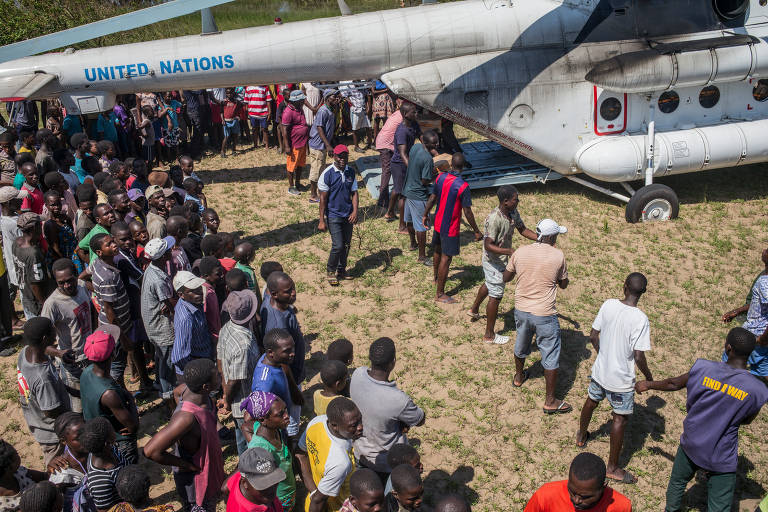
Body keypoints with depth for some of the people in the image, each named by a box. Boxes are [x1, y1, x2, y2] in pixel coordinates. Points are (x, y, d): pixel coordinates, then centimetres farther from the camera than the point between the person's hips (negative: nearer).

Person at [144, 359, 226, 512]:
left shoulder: (190, 389, -17)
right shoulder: (187, 417, -41)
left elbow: (177, 392, 10)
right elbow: (151, 451, -40)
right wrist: (187, 465, -26)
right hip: (194, 480, -8)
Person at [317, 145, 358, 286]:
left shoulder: (351, 173, 3)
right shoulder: (327, 174, -12)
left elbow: (354, 193, 7)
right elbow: (323, 198, -9)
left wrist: (355, 211, -9)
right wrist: (322, 220, -10)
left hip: (348, 215, 5)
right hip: (333, 215, -5)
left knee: (346, 244, 11)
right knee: (338, 245, -9)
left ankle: (341, 270, 30)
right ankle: (331, 270, 13)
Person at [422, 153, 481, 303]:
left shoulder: (441, 177, -6)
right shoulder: (462, 186, -24)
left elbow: (432, 198, 6)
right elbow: (467, 212, -19)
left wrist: (425, 215, 20)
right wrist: (477, 231, -9)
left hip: (438, 223, 7)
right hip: (451, 228, -7)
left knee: (437, 251, 26)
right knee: (446, 258, 1)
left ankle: (436, 277, 51)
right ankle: (440, 294, 8)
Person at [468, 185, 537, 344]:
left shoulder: (513, 213, -8)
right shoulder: (494, 219, -33)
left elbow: (523, 230, 5)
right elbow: (488, 246, -31)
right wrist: (509, 251, -40)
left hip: (502, 259, 10)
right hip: (494, 262, -10)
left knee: (489, 284, 31)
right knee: (495, 296, 2)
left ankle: (474, 310, 58)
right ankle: (489, 335, 16)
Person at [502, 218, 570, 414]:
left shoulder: (520, 252, -5)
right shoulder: (558, 255, -13)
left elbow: (506, 278, 7)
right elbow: (563, 284, 2)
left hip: (521, 310, 5)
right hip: (544, 315, -4)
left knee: (521, 346, 29)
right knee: (551, 358, 9)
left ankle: (519, 377, 53)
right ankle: (550, 401, 16)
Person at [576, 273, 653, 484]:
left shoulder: (608, 305, -9)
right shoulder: (640, 319, -24)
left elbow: (593, 336, -1)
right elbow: (638, 356, -22)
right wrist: (648, 377, -4)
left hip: (600, 370, 6)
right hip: (621, 380, -5)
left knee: (591, 401, 28)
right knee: (620, 419, 9)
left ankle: (581, 436, 54)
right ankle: (613, 467, 20)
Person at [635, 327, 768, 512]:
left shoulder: (703, 368, -16)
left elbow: (673, 384, 2)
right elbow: (746, 420, 1)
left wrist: (648, 384, 21)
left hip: (690, 446, 3)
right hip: (722, 459, -2)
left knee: (677, 482, 28)